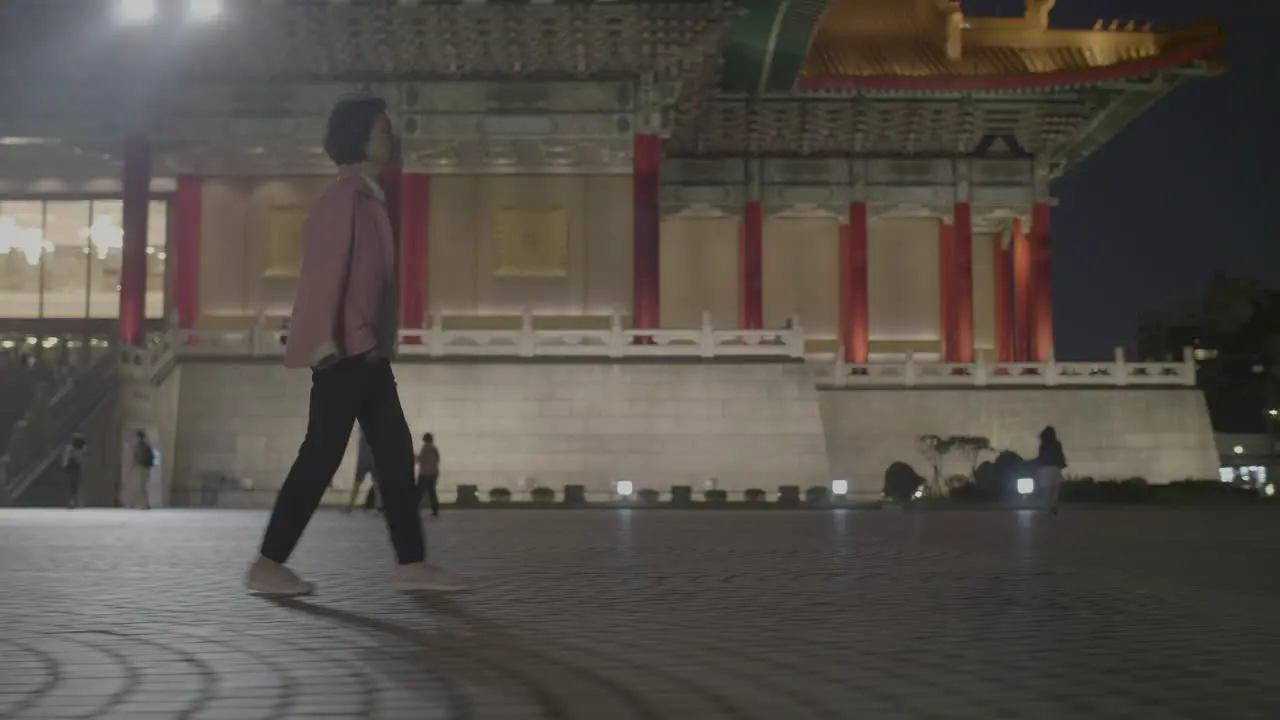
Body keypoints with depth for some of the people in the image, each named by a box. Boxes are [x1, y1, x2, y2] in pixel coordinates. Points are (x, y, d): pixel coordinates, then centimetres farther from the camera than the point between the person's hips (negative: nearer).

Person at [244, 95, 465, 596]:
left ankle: (412, 564, 9)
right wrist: (325, 340, -24)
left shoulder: (368, 199, 19)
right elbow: (325, 269, -18)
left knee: (395, 453, 7)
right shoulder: (346, 197, -10)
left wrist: (378, 341, 18)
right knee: (321, 456, -7)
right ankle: (267, 565, 0)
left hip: (367, 349, 10)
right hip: (345, 348, -10)